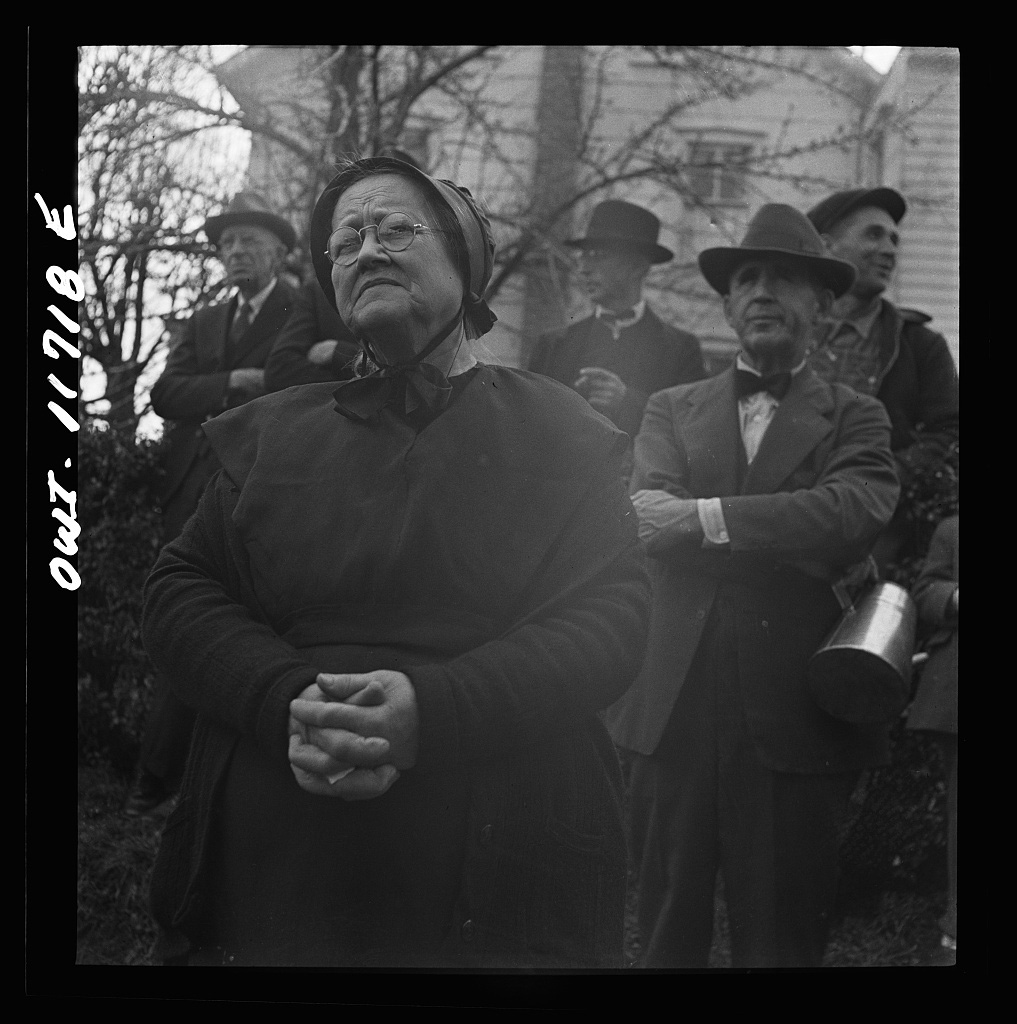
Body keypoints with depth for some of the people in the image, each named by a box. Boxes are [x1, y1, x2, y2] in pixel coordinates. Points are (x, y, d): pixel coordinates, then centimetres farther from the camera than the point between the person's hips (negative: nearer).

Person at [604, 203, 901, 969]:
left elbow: (858, 511, -16)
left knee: (781, 939, 9)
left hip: (793, 720, -1)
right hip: (675, 711, 2)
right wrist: (794, 540, -17)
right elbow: (649, 523, -7)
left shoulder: (854, 419, 5)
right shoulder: (673, 410, 11)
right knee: (666, 932, 13)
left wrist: (700, 516, -17)